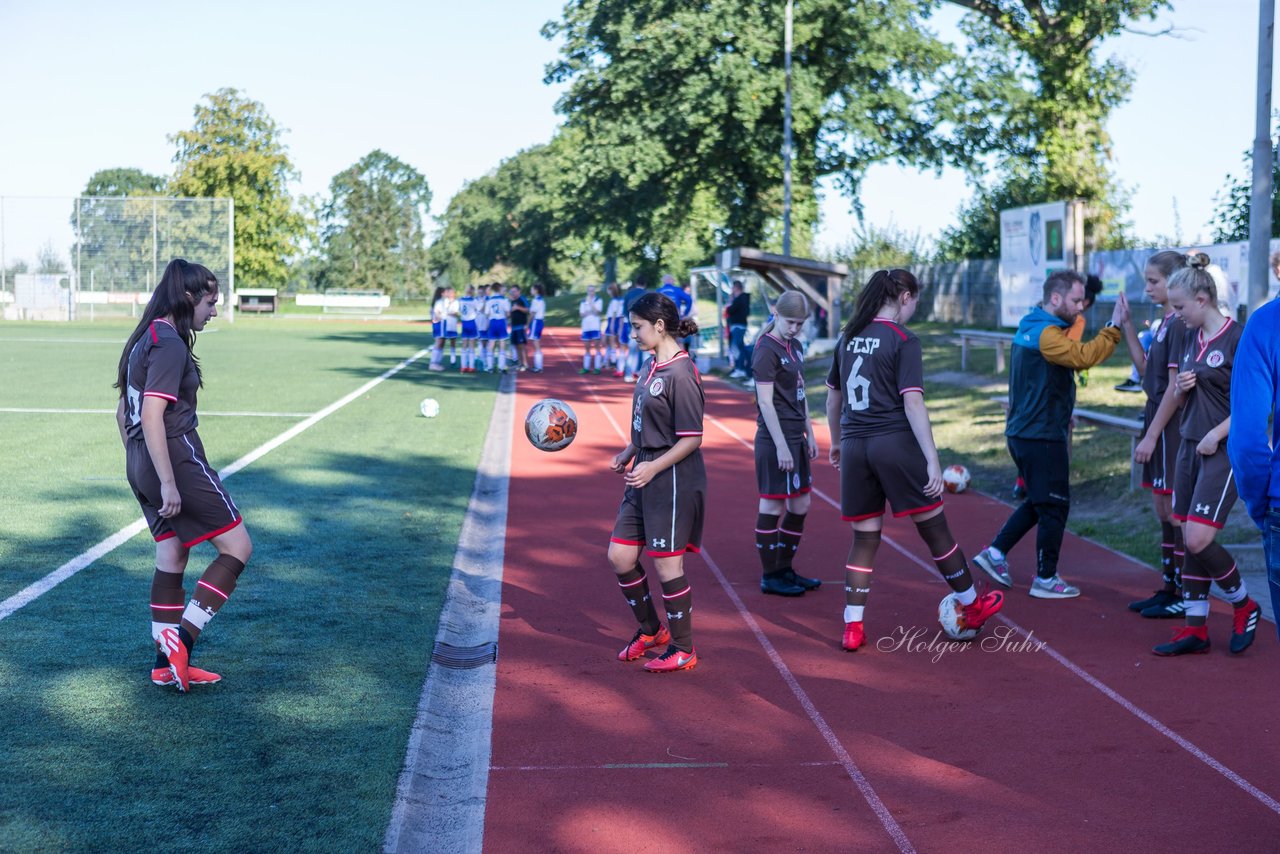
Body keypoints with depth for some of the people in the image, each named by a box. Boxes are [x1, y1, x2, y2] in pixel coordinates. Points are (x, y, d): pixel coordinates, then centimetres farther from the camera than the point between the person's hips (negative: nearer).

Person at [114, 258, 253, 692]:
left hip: (141, 465, 10)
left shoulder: (144, 340, 16)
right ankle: (181, 639, -5)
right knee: (237, 547, -1)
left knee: (171, 558, 14)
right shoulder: (170, 344, -15)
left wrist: (139, 469, 26)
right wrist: (168, 482, -22)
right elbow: (153, 417, -22)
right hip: (177, 458, -10)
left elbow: (123, 412, 22)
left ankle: (167, 664, 17)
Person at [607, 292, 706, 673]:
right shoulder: (652, 366, 10)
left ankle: (683, 649, 16)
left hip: (673, 481, -9)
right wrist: (628, 453, 10)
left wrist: (653, 467, -22)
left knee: (667, 565, 0)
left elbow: (692, 438, -18)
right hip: (643, 478, 9)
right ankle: (650, 630, 31)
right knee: (620, 556, 11)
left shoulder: (681, 373, -18)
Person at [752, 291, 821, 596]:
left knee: (800, 505, 13)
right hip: (775, 439, -9)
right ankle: (770, 576, 9)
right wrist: (781, 446, -20)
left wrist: (809, 434, 18)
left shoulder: (795, 347, 13)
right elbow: (765, 402, -18)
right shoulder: (767, 350, -14)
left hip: (796, 438, 9)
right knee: (773, 506, 0)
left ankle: (785, 569, 25)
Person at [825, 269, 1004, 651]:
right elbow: (912, 404, -15)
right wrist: (932, 461, -15)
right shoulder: (904, 341, -8)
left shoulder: (848, 337, 10)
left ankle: (852, 627, 12)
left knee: (864, 539, 13)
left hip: (855, 447, 6)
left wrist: (836, 443, 32)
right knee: (935, 529, 9)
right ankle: (971, 606, 25)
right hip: (895, 444, -6)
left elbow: (833, 398, 18)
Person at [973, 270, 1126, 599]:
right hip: (1042, 437, -10)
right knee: (1054, 507, 1)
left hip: (1024, 433, 10)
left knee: (1039, 501, 21)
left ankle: (995, 552, 20)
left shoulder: (1031, 328, 14)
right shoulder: (1047, 334, -18)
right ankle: (1046, 579, 10)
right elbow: (1083, 356, -32)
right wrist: (1114, 328, -26)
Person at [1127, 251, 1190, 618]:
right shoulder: (1166, 322, 12)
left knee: (1175, 512, -3)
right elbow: (1145, 368, 17)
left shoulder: (1181, 324, -16)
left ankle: (1186, 597, 5)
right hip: (1161, 428, 10)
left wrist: (1151, 435, -17)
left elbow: (1176, 388, -19)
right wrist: (1127, 328, 10)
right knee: (1164, 512, 15)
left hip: (1173, 429, -10)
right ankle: (1168, 588, 23)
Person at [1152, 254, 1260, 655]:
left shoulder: (1237, 339, -12)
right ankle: (1195, 628, 14)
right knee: (1190, 541, 7)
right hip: (1190, 445, 8)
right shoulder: (1191, 338, 12)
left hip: (1223, 451, -7)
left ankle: (1244, 606, 11)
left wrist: (1217, 433, -18)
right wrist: (1181, 388, 0)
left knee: (1199, 539, -13)